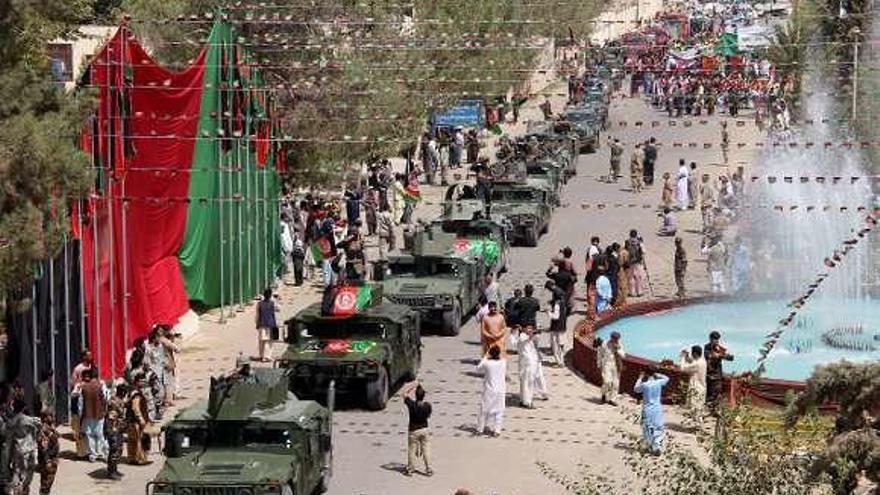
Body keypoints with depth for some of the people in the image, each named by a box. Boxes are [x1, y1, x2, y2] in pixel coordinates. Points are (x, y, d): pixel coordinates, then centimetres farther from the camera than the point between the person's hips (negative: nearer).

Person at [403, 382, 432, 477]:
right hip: (424, 429, 3)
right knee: (426, 449, 12)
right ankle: (428, 469, 16)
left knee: (411, 450, 11)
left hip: (414, 431, -2)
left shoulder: (412, 405, -23)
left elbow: (405, 394, -7)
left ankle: (410, 469, 21)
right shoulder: (427, 405, -15)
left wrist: (413, 386, -2)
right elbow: (428, 416, 2)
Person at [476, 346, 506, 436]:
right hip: (501, 391, 2)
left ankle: (480, 429, 21)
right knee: (499, 411, 9)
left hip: (489, 391, -2)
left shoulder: (486, 363, -15)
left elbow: (478, 369, 4)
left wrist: (484, 358, 13)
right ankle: (497, 430, 7)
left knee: (484, 410, 12)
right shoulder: (503, 363, -7)